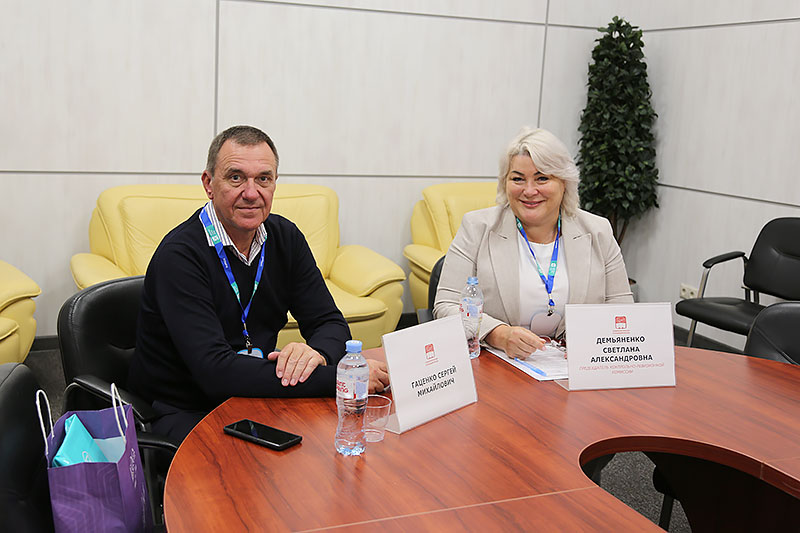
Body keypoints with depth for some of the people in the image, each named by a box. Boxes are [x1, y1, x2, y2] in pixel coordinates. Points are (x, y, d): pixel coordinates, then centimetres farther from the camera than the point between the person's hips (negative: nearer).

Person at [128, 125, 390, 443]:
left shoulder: (285, 238, 2)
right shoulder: (178, 255, -20)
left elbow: (331, 323, 3)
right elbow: (215, 371, -29)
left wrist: (317, 352, -24)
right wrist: (338, 378, -31)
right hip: (182, 414, -6)